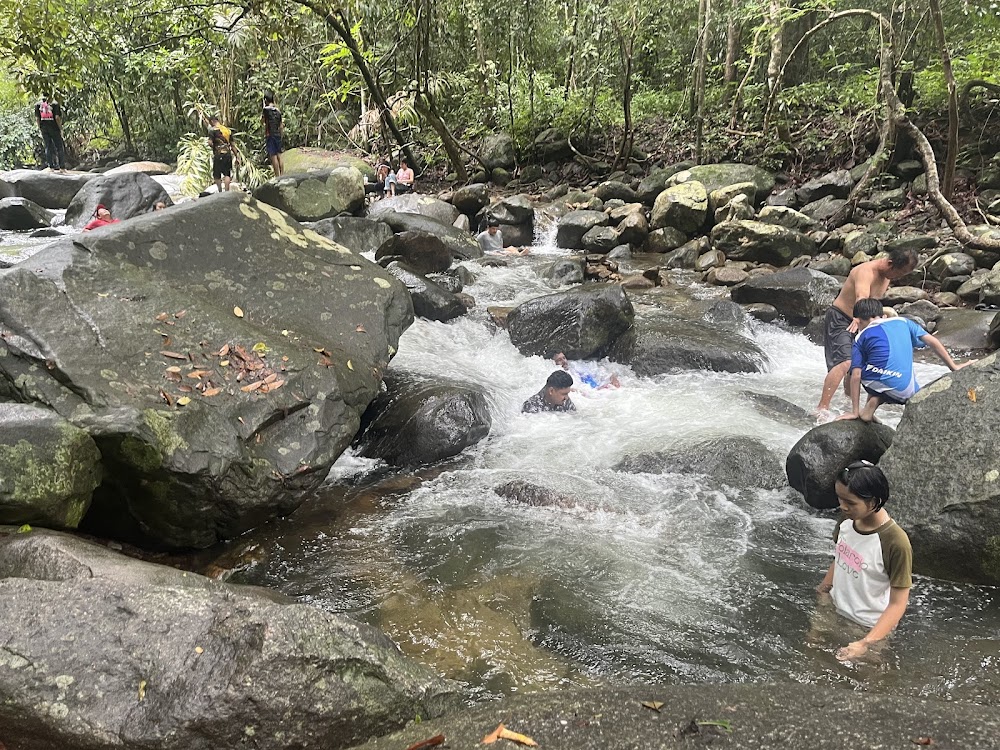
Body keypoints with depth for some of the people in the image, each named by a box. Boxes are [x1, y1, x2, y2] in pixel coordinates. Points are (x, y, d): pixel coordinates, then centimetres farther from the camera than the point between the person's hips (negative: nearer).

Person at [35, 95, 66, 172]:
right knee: (59, 147, 4)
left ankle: (51, 166, 7)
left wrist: (39, 128, 12)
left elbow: (37, 118, 3)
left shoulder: (38, 105, 6)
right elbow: (57, 117, -13)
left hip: (44, 128, 3)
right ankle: (62, 167, 1)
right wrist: (60, 128, -4)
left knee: (48, 147, 10)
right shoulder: (55, 104, -5)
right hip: (54, 127, -3)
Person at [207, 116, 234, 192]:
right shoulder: (228, 130, 13)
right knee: (227, 174, 3)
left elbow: (210, 142, -15)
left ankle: (220, 191, 12)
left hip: (218, 155, -4)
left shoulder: (213, 130, -4)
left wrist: (214, 147, 7)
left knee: (217, 175, 8)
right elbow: (232, 144, 14)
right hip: (228, 154, 4)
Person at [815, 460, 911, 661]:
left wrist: (866, 643, -29)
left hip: (869, 629, -5)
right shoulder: (846, 522, -10)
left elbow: (898, 603, -23)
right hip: (835, 615, 5)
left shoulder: (895, 543, -28)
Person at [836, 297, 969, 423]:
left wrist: (855, 412, 3)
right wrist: (953, 367, 18)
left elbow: (856, 376, 1)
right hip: (905, 390, 2)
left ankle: (873, 401, 3)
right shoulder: (902, 322, 16)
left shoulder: (861, 337, 8)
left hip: (875, 383, -1)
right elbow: (933, 342, 9)